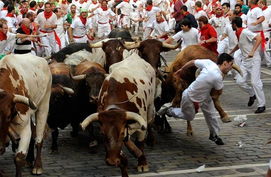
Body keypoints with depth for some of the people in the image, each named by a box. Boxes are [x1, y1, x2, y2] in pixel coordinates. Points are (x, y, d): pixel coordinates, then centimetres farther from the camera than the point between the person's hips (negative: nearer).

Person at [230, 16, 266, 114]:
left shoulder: (245, 32, -16)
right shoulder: (238, 34, 10)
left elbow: (259, 38, -27)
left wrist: (252, 52, -30)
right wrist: (230, 53, 39)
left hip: (254, 60, -8)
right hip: (245, 61, 8)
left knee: (255, 82, -11)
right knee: (240, 81, -1)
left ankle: (262, 105, -2)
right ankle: (252, 94, 23)